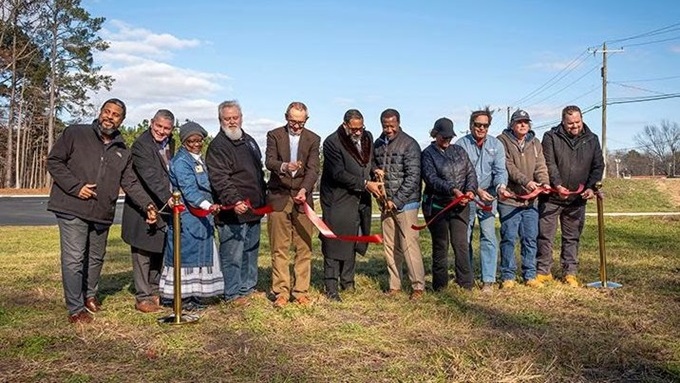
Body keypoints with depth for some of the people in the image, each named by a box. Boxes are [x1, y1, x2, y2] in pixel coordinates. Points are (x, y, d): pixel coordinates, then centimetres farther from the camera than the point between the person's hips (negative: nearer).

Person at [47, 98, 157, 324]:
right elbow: (54, 161, -3)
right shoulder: (75, 134, -1)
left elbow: (130, 183, 10)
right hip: (73, 209, -5)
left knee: (96, 258, 17)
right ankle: (75, 309, 5)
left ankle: (90, 295, 38)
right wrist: (76, 186, -14)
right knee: (74, 259, -6)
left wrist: (147, 205, -3)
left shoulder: (122, 151, 12)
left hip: (102, 213, 5)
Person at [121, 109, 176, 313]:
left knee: (161, 251, 14)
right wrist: (167, 197, -36)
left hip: (164, 207, 8)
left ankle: (155, 291, 26)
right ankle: (142, 297, 8)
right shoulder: (140, 145, -15)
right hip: (144, 208, -7)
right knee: (143, 254, 1)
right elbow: (150, 176, -27)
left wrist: (172, 196, 8)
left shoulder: (170, 144, 10)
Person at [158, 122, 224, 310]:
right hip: (187, 218, -9)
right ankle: (182, 297, 3)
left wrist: (209, 206, 20)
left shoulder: (199, 160, 17)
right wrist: (207, 205, -36)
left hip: (201, 217, 9)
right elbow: (188, 190, -24)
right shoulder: (180, 162, -12)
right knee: (186, 254, -5)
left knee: (201, 255, 12)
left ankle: (196, 294, 20)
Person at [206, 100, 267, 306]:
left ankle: (247, 288, 29)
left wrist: (262, 199, 24)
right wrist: (234, 201, -35)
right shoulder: (217, 146, -10)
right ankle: (233, 294, 6)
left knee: (251, 252, 16)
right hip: (232, 212, -8)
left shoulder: (249, 141, 17)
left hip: (254, 209, 9)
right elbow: (220, 180, -22)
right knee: (232, 255, -5)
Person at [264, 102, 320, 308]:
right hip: (278, 198, -1)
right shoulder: (274, 135, 5)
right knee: (279, 249, 2)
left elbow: (313, 169, -3)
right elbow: (269, 161, -8)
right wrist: (284, 166, -30)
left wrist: (304, 190, -20)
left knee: (304, 248, 2)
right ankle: (281, 292, 10)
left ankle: (301, 291, 12)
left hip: (302, 198, 1)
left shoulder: (313, 139, 6)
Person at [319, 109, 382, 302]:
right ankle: (331, 286, 5)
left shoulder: (367, 137, 5)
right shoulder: (332, 142, -15)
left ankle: (347, 280, 27)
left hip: (360, 199, 6)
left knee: (353, 240, 14)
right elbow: (339, 173, -19)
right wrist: (365, 184, -20)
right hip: (338, 199, -6)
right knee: (335, 242, -3)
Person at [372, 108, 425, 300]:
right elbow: (374, 166, 25)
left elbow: (412, 177, -12)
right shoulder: (378, 144, 11)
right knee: (390, 245, 8)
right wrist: (376, 171, 0)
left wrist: (396, 201, -14)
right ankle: (394, 284, 17)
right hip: (386, 203, 6)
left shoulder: (409, 144, -8)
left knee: (409, 244, -7)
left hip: (405, 203, -6)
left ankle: (418, 285, 2)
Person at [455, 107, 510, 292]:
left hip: (488, 196, 1)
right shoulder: (461, 144, -4)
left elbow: (500, 170, -4)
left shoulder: (496, 144, 3)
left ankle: (488, 279, 0)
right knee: (464, 238, 7)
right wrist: (477, 190, -21)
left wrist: (500, 186, -25)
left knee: (488, 237, -6)